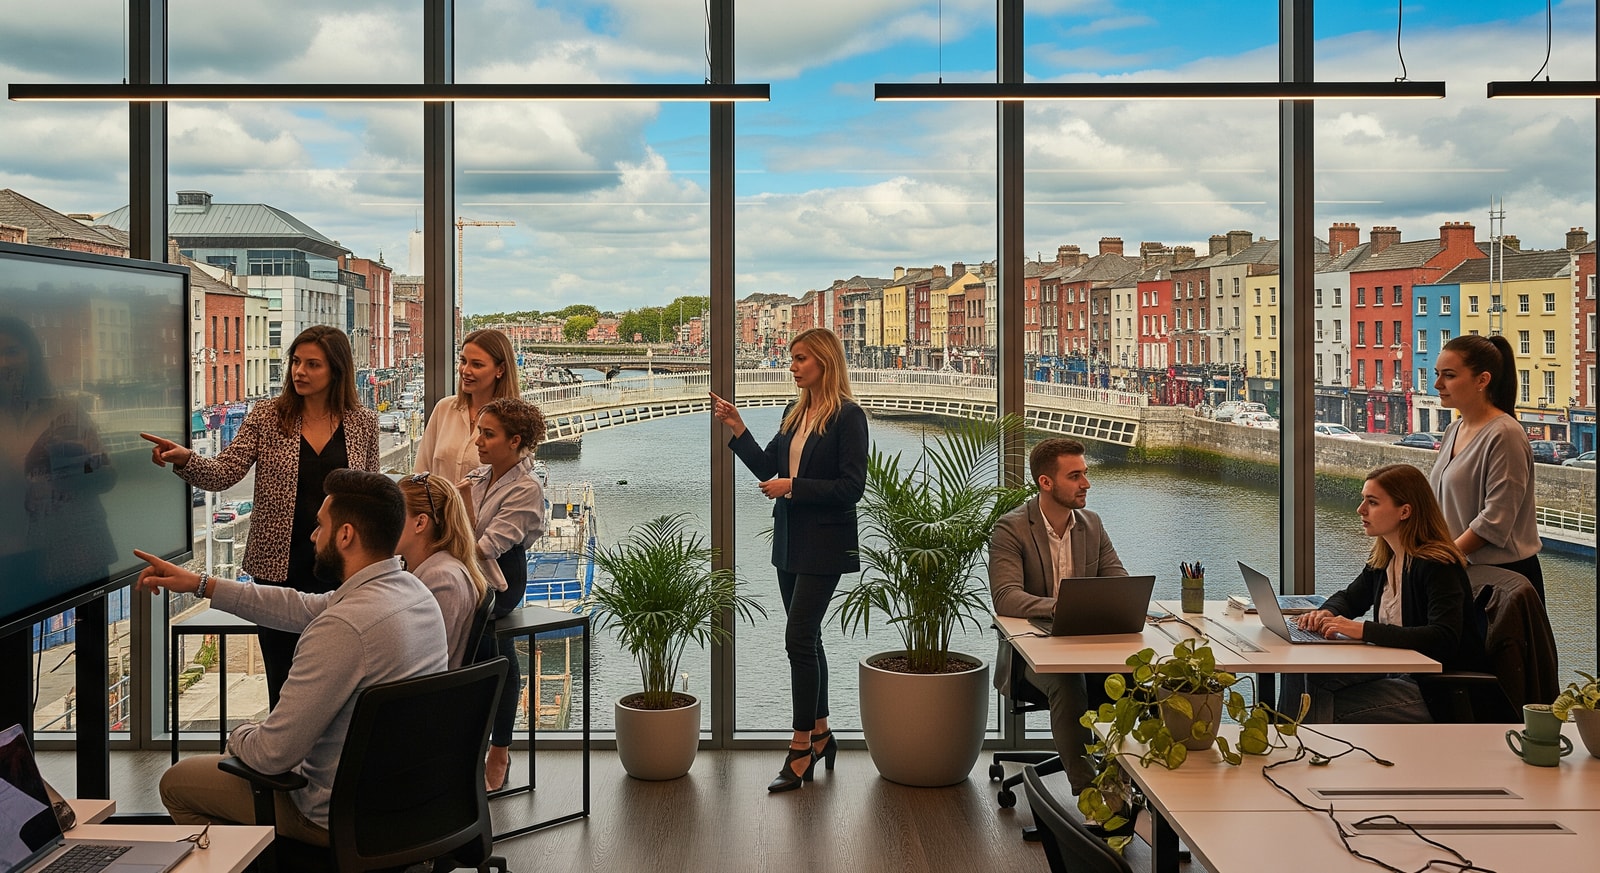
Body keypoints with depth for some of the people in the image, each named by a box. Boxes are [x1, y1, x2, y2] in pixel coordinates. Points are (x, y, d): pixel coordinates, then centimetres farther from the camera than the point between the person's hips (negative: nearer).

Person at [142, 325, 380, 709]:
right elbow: (224, 472, -9)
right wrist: (184, 459, -28)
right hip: (279, 567, 0)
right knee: (282, 680, 7)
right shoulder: (267, 417, 0)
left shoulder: (363, 422, 3)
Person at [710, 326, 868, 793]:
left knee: (799, 637, -11)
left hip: (824, 544, -8)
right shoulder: (795, 414, 12)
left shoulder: (848, 417, -11)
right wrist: (736, 428, 6)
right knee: (807, 639, 13)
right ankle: (819, 733, 25)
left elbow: (851, 487, -15)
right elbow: (768, 468, 14)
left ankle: (801, 749, -3)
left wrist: (792, 487, -17)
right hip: (790, 541, 8)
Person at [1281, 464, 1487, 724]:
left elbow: (1444, 639, -31)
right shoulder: (1383, 557, 7)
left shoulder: (1437, 566, -20)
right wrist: (1327, 613, -4)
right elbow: (1350, 598, 22)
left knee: (1330, 709, -22)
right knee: (1301, 673, -6)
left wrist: (1364, 630, -35)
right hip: (1394, 671, 8)